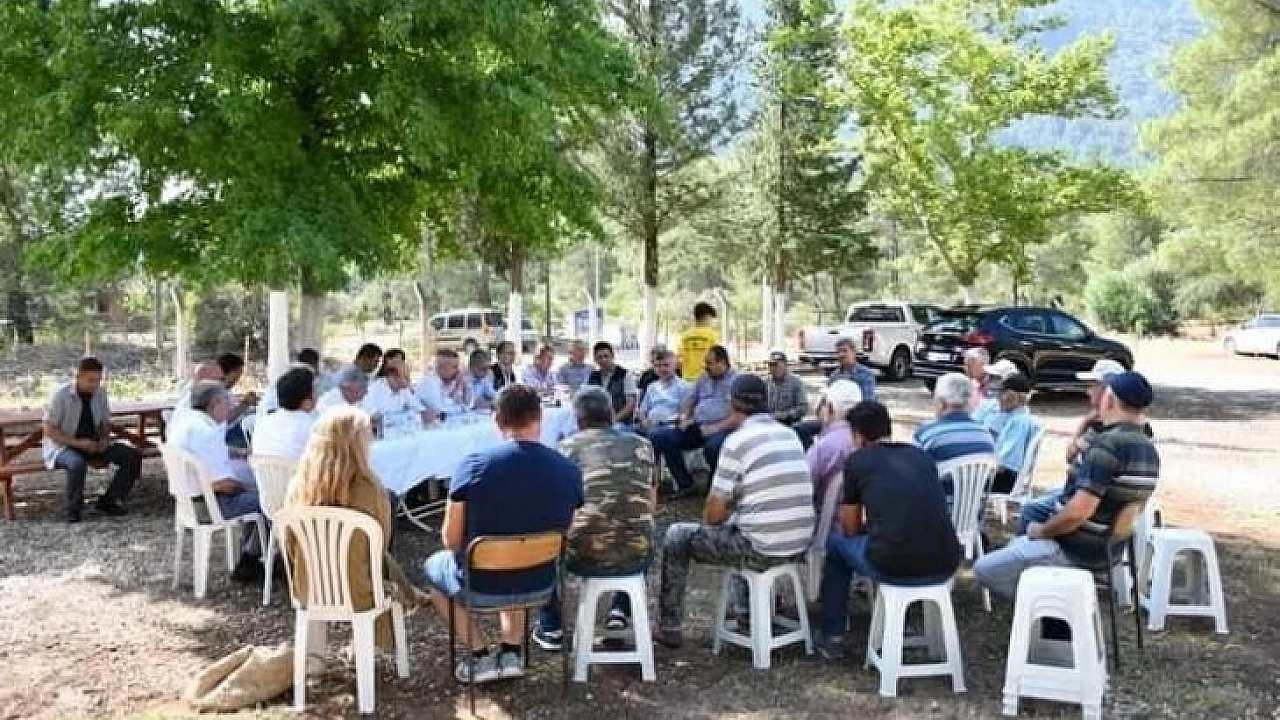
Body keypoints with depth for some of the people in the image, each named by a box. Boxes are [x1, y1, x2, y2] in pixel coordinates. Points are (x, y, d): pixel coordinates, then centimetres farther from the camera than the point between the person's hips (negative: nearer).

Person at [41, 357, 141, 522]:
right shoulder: (61, 394, -15)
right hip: (63, 446, -5)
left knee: (133, 456, -14)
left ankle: (108, 501, -3)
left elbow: (105, 423, 13)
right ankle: (72, 509, -14)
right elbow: (48, 429, -14)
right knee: (78, 464, -40)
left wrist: (104, 439, -9)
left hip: (93, 444, 5)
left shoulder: (100, 392, 0)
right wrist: (77, 442, -26)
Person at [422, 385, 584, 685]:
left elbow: (451, 540, -9)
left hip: (481, 587, -3)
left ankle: (481, 656, 20)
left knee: (434, 565, 30)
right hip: (539, 584, 3)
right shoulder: (569, 470, -12)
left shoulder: (472, 465, -19)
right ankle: (511, 653, 26)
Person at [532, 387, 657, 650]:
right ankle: (622, 610, 31)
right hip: (637, 558, 2)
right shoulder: (642, 444, 10)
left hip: (585, 556, -2)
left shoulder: (567, 446, 3)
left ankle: (551, 628, 31)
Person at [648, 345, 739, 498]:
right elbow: (689, 400, 26)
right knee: (658, 436, -10)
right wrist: (684, 417, 5)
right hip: (696, 428, 7)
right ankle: (685, 484, -4)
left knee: (713, 445, -42)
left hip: (722, 430, -7)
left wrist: (716, 428, -23)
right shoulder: (704, 378, 20)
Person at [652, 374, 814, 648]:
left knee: (677, 537, 13)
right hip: (799, 547, 7)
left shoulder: (737, 441, -12)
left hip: (761, 551, -7)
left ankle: (669, 629, 20)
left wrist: (709, 523, 14)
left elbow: (714, 514, -9)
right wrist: (729, 515, 26)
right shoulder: (790, 435, 8)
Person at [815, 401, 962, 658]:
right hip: (945, 566, 4)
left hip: (894, 567, -4)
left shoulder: (857, 460, 7)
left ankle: (832, 638, 29)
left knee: (837, 543, 27)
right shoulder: (923, 456, 18)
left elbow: (850, 529, 15)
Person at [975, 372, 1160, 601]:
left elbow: (1078, 512, -31)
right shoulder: (1149, 449, 5)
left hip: (1076, 551, -9)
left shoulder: (1107, 443, -25)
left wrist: (1041, 531, -13)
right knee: (1016, 544, 28)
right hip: (1108, 548, 10)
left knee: (984, 568, -4)